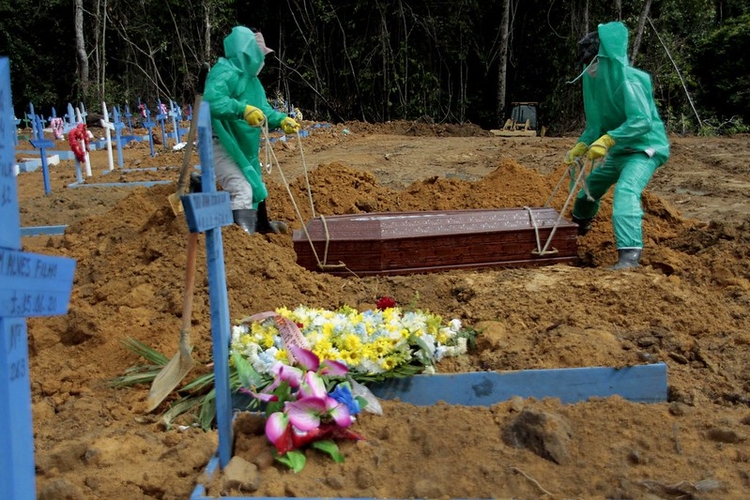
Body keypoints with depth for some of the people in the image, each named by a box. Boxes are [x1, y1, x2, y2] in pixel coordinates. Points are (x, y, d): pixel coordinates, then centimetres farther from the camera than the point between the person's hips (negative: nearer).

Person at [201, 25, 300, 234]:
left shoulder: (250, 77, 10)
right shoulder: (225, 73, -23)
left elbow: (262, 108, 13)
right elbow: (211, 100, -40)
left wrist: (281, 120, -4)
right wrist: (243, 109, -50)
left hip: (242, 146, 11)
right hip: (222, 145, -11)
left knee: (256, 185, 26)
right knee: (242, 190, -22)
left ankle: (261, 224, 48)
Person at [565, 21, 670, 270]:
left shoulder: (628, 79, -24)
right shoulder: (600, 81, 4)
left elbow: (642, 120, -33)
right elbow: (596, 123, 12)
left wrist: (607, 140, -40)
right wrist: (580, 146, 2)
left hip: (645, 147, -10)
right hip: (620, 149, 10)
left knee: (626, 190, -32)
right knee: (591, 185, 24)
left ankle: (630, 253, -39)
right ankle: (578, 226, 52)